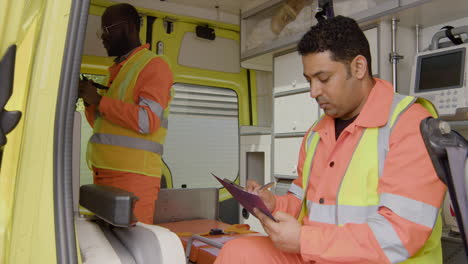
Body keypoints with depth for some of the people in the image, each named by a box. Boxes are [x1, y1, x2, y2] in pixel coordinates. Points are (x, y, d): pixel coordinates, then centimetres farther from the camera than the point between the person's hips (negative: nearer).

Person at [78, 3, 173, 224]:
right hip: (104, 174, 8)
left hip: (133, 176, -8)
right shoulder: (117, 70, 22)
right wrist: (89, 101, 8)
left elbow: (147, 121, -18)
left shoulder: (153, 66, -4)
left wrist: (99, 100, -12)